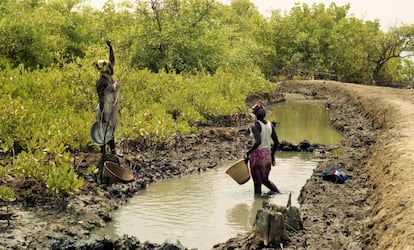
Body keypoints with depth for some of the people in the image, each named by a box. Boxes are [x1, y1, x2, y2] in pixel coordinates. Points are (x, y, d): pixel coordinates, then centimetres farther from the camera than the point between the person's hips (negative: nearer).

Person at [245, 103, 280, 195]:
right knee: (265, 180, 24)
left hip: (257, 154, -7)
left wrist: (248, 153, -19)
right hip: (267, 154, 7)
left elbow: (258, 142, -28)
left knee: (257, 182, 3)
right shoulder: (270, 125, 6)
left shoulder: (255, 125, -14)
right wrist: (272, 155, 22)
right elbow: (276, 142, 9)